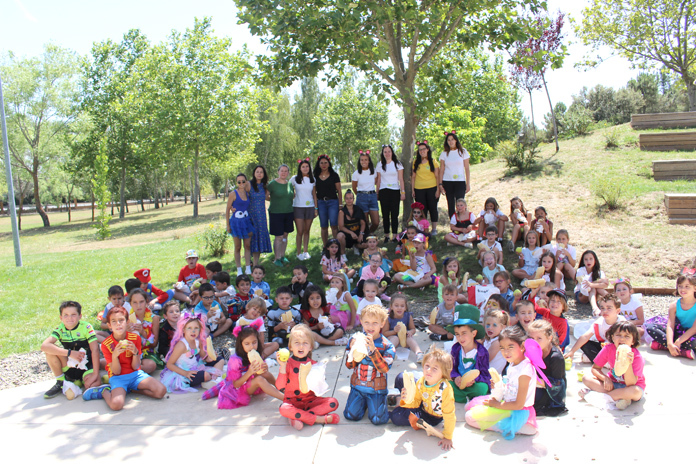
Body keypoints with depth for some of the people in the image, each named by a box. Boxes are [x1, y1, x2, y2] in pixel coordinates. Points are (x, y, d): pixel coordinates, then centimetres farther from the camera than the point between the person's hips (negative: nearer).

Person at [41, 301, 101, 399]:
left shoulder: (86, 327, -14)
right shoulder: (60, 329, -9)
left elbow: (95, 350, -20)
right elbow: (44, 346, -26)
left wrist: (95, 374, -26)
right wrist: (70, 353, -33)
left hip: (86, 366, -3)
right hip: (69, 366, 3)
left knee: (93, 385, -31)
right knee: (50, 351, -20)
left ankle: (79, 381, 6)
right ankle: (60, 383, -2)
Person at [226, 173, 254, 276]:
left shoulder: (247, 193, 7)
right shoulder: (233, 194, -8)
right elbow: (227, 210, -5)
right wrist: (228, 225, -7)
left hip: (247, 221, 5)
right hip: (236, 222, -4)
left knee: (248, 246, 6)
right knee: (238, 247, 3)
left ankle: (248, 269, 13)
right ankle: (239, 270, 11)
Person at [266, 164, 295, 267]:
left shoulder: (290, 184, 8)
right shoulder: (272, 184, -7)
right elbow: (265, 196, -3)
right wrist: (275, 200, 0)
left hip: (288, 213, 5)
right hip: (276, 213, -5)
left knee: (285, 235, 10)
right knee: (278, 237, -5)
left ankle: (282, 256, 23)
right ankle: (277, 259, 6)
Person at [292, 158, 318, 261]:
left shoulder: (312, 179, 8)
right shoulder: (294, 179, 1)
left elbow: (314, 195, 10)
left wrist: (316, 208, 7)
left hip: (310, 207, 2)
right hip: (298, 207, -2)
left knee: (307, 231, 6)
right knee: (300, 231, -5)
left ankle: (306, 251, 15)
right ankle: (299, 253, 4)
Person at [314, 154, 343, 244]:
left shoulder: (334, 175, 4)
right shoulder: (316, 177, 9)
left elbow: (339, 191, 4)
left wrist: (340, 204, -3)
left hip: (333, 202, -2)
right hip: (321, 203, 2)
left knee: (334, 225, -10)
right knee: (324, 226, 4)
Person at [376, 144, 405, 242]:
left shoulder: (397, 164, 6)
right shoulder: (380, 165, 11)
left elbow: (401, 179, 3)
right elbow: (378, 180, 12)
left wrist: (403, 192, -4)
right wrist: (377, 193, 9)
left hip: (395, 191, -1)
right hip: (383, 191, 1)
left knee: (394, 214, -4)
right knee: (385, 214, 0)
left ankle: (394, 236, -1)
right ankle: (386, 236, 6)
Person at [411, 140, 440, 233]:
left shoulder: (433, 162, 2)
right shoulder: (415, 162, 7)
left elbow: (437, 176, 1)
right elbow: (413, 177, 9)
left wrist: (438, 189, -5)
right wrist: (412, 190, 4)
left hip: (432, 188, -1)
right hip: (419, 189, 2)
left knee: (433, 208, 2)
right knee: (422, 210, 3)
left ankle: (434, 229, 10)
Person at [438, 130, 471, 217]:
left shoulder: (463, 151, 5)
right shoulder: (444, 153, 8)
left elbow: (467, 168, 4)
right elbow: (441, 169, 8)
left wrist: (468, 183, -1)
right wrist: (440, 184, 1)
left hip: (460, 182, -2)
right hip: (447, 182, 2)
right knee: (450, 205, 3)